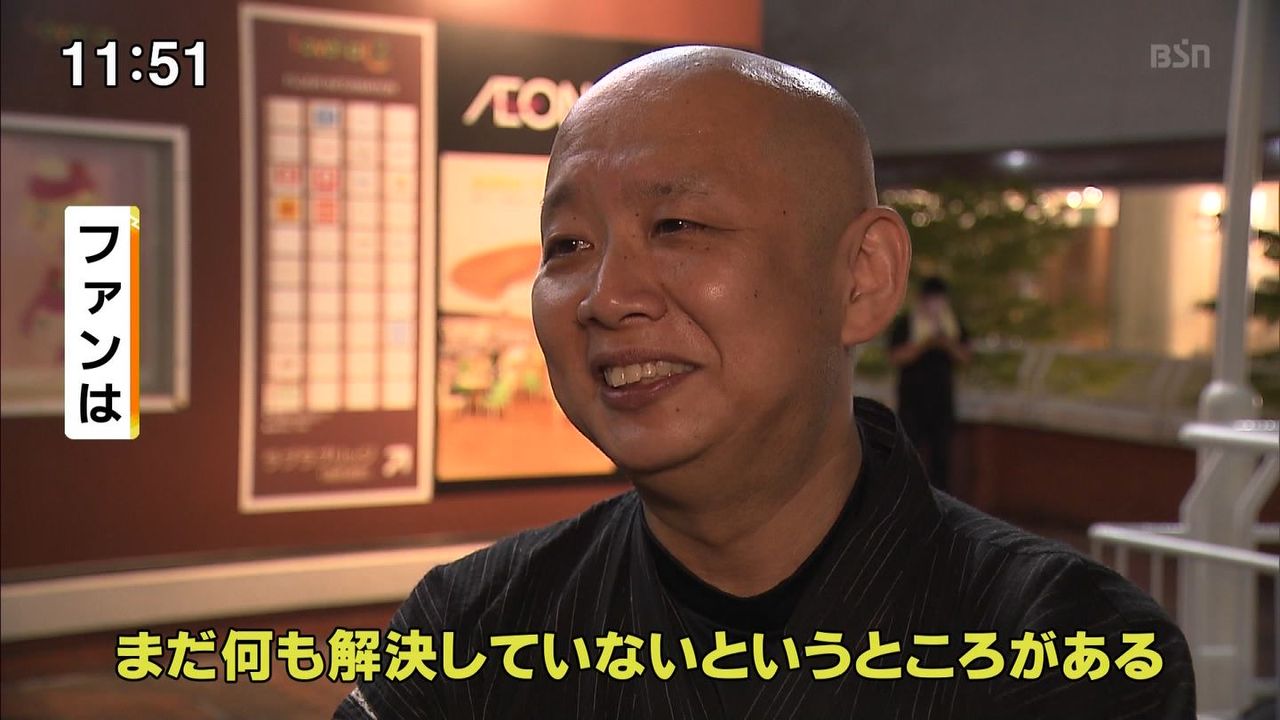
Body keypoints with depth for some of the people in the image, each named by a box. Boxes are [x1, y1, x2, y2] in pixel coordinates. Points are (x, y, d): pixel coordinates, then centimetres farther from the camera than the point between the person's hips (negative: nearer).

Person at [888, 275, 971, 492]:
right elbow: (895, 357, -9)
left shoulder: (953, 323, 11)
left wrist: (948, 345, -11)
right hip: (912, 399, -3)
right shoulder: (905, 323, -1)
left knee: (941, 454, 2)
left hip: (942, 399, 3)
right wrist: (924, 344, -19)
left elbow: (965, 358, 8)